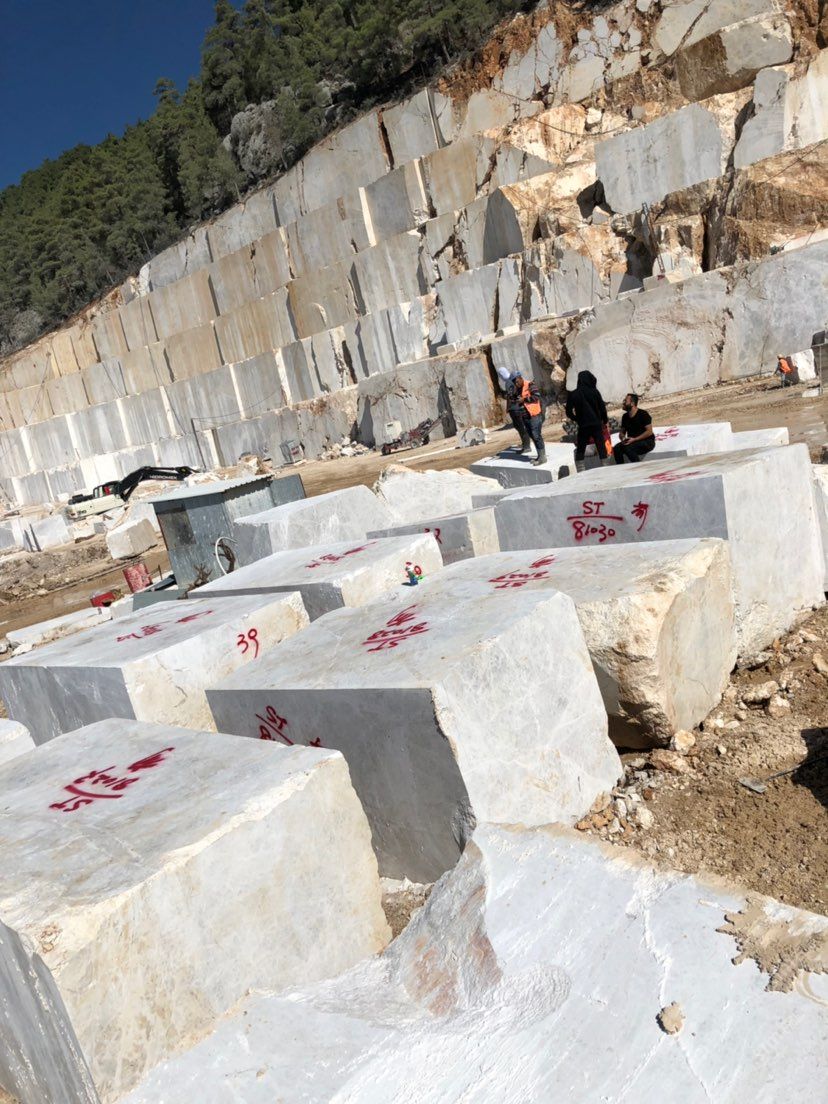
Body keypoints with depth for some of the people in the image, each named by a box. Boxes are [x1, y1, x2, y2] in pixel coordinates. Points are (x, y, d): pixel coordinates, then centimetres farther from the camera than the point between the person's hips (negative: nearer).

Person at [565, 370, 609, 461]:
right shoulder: (594, 392, -4)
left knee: (580, 451, 9)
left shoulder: (572, 395, 1)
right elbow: (602, 408, -4)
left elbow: (569, 412, 3)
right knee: (601, 448, 3)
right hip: (596, 424, -1)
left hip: (583, 426, 1)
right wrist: (605, 420, 11)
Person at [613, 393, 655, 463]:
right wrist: (623, 438, -8)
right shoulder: (625, 416, 9)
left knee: (627, 448, -33)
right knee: (616, 448, -22)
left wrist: (634, 439, -20)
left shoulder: (643, 414, -9)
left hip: (647, 442, -6)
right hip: (632, 442, 6)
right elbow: (622, 432, 17)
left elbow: (649, 431, -14)